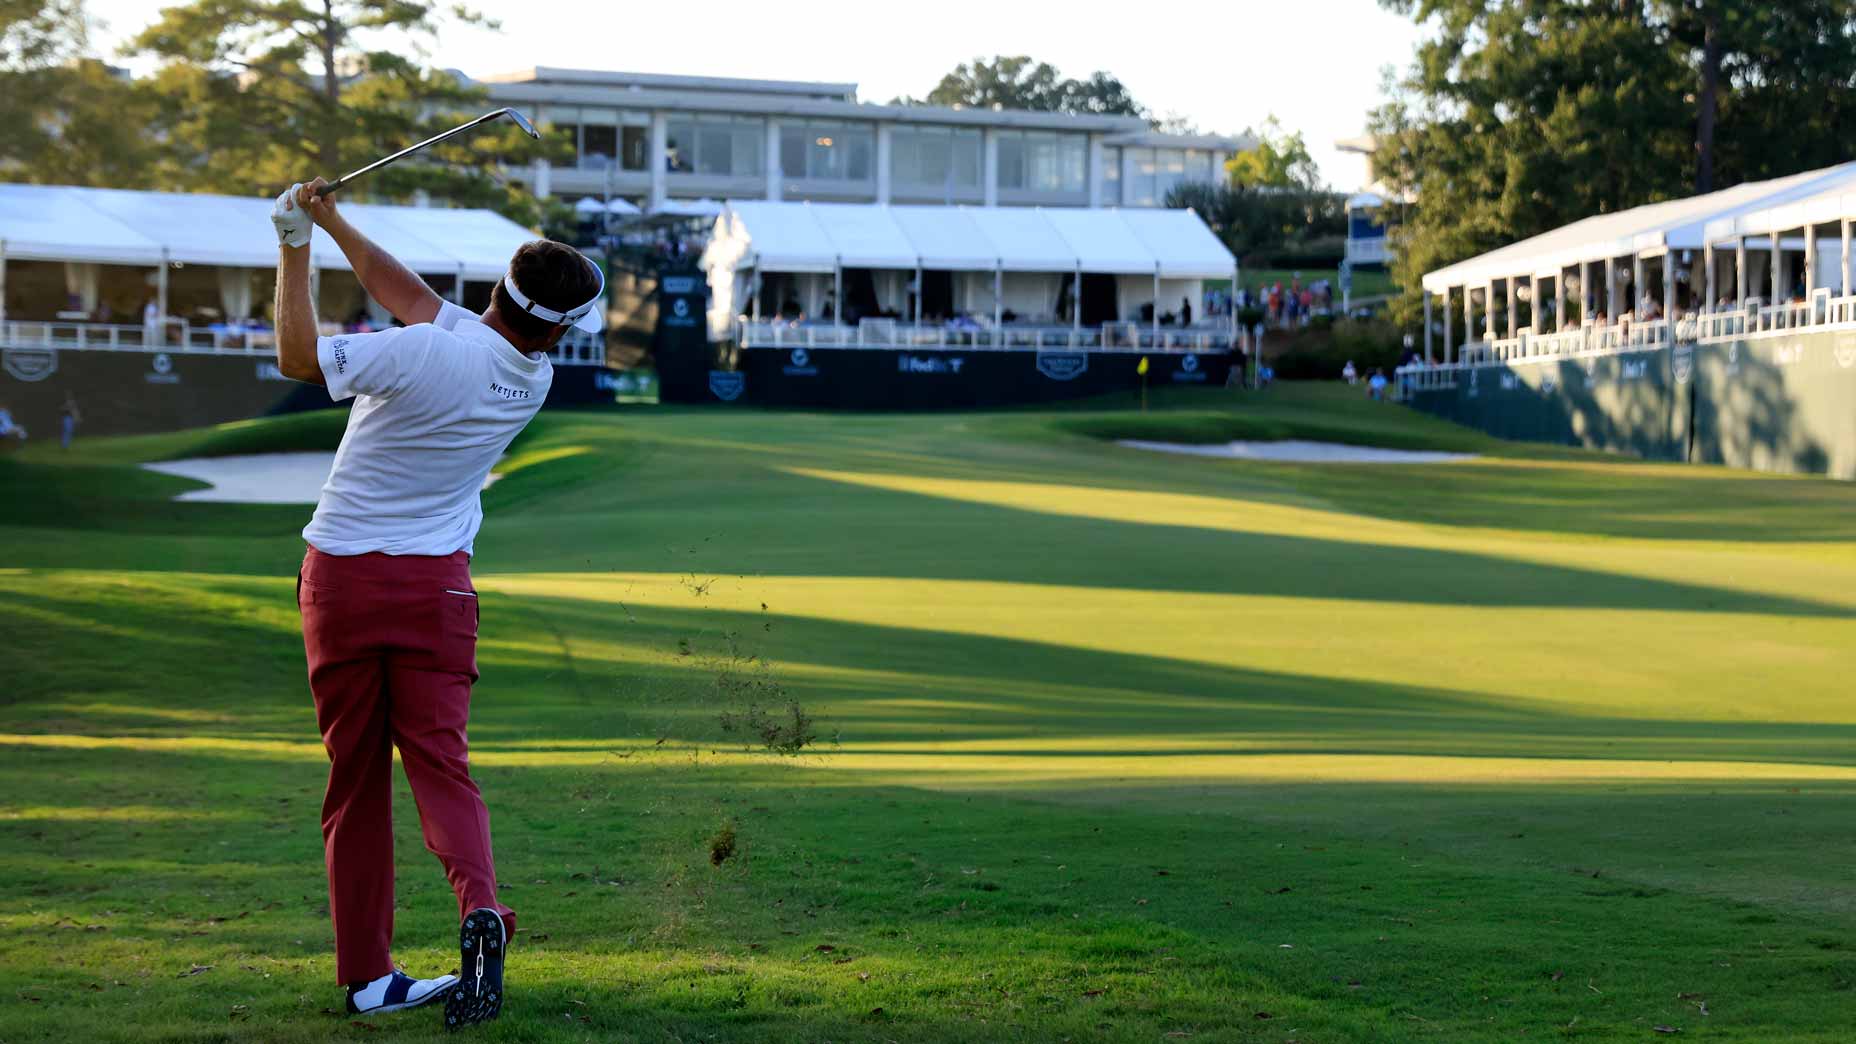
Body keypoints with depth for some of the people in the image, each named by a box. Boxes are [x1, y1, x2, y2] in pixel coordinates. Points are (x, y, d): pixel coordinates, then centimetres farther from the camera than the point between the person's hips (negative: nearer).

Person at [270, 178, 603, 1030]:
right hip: (435, 583, 2)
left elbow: (297, 357, -9)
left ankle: (366, 974, 9)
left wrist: (296, 245, -1)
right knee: (438, 760, 1)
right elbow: (414, 296, 10)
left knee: (356, 777, 6)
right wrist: (332, 223, 14)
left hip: (341, 577, -2)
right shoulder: (533, 381, 0)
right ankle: (480, 909, -27)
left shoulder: (427, 354, -18)